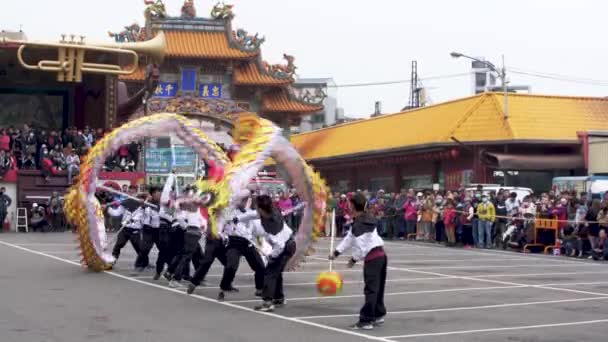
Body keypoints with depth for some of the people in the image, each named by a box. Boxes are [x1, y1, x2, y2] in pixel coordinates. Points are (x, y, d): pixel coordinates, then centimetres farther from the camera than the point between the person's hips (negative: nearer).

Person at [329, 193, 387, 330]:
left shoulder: (358, 225, -14)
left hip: (372, 258, -9)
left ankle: (366, 320, -5)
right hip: (381, 254, 9)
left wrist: (354, 259, 3)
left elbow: (361, 246, -14)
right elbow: (350, 238, 18)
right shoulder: (369, 220, 14)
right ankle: (378, 315, 29)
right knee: (378, 288, 18)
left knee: (371, 290, -7)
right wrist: (337, 252, 20)